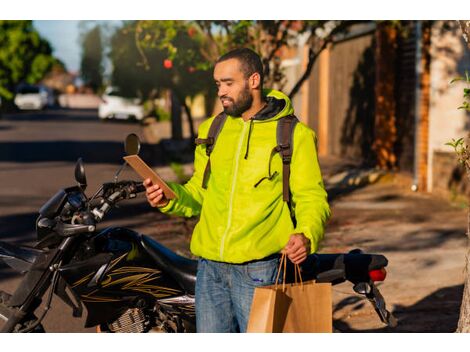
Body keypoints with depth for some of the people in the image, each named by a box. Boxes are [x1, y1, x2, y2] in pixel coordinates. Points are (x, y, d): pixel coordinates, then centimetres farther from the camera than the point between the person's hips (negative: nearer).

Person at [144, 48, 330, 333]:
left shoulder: (295, 134, -1)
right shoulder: (211, 130, 14)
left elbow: (311, 197, -5)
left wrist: (306, 235, -25)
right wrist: (169, 198, -3)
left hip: (259, 269, -5)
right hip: (210, 266, 5)